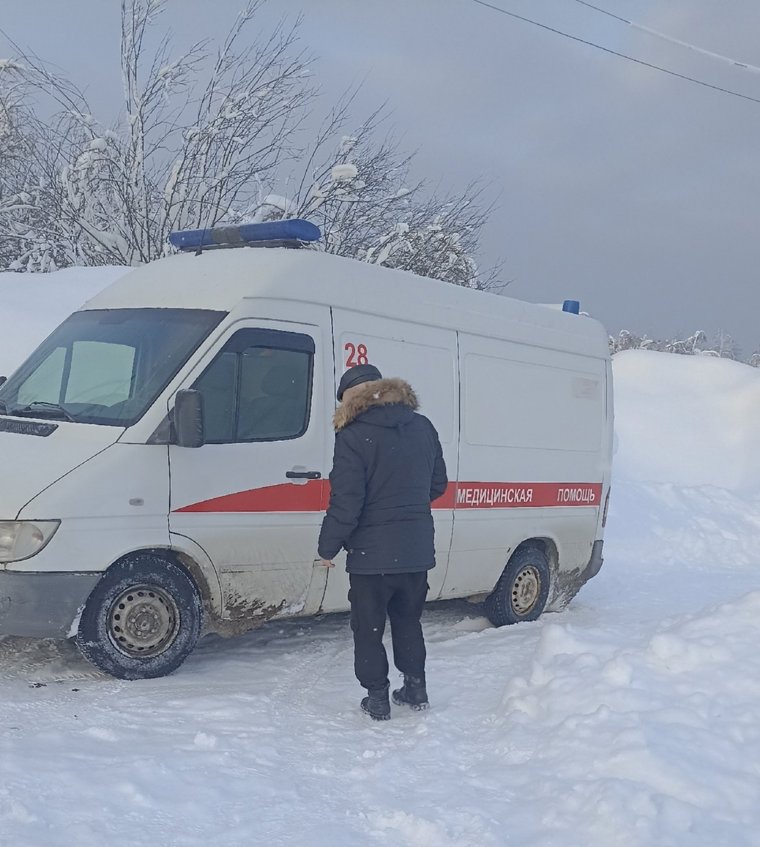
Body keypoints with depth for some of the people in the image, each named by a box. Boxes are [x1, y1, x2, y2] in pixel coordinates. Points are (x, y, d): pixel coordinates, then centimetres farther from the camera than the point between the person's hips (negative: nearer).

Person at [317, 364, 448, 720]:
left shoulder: (354, 436, -15)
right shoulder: (422, 427, 4)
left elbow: (345, 501, -18)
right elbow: (438, 484, 13)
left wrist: (328, 547, -6)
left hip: (372, 554, -6)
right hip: (417, 550, 6)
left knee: (368, 628, 9)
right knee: (408, 621, 22)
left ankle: (377, 698, 13)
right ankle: (415, 688, 27)